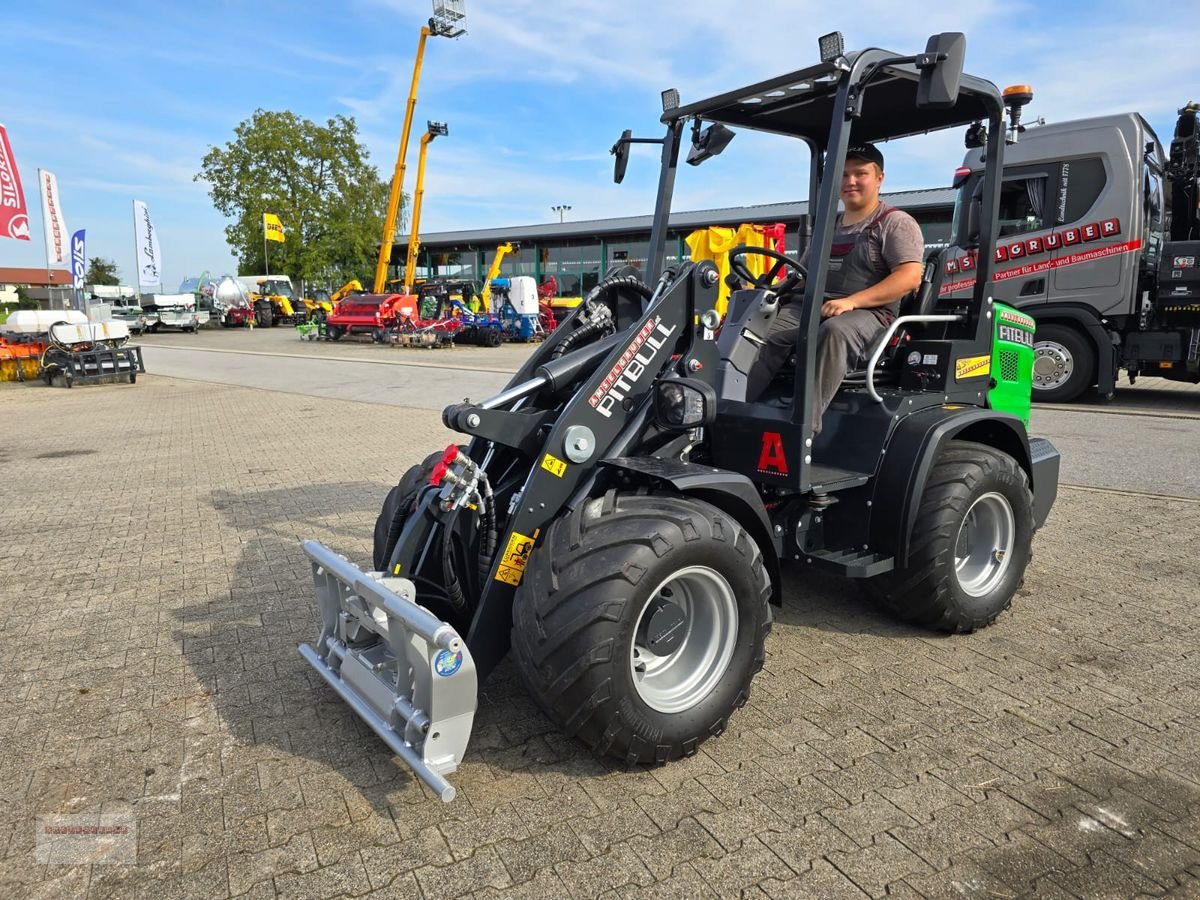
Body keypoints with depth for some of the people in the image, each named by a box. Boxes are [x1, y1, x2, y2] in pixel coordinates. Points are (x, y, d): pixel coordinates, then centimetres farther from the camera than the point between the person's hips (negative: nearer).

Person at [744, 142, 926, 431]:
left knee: (834, 330, -40)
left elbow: (910, 277, -7)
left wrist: (852, 301, -20)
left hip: (867, 313, -5)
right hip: (808, 307, 5)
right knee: (762, 332, -25)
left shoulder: (896, 222, 8)